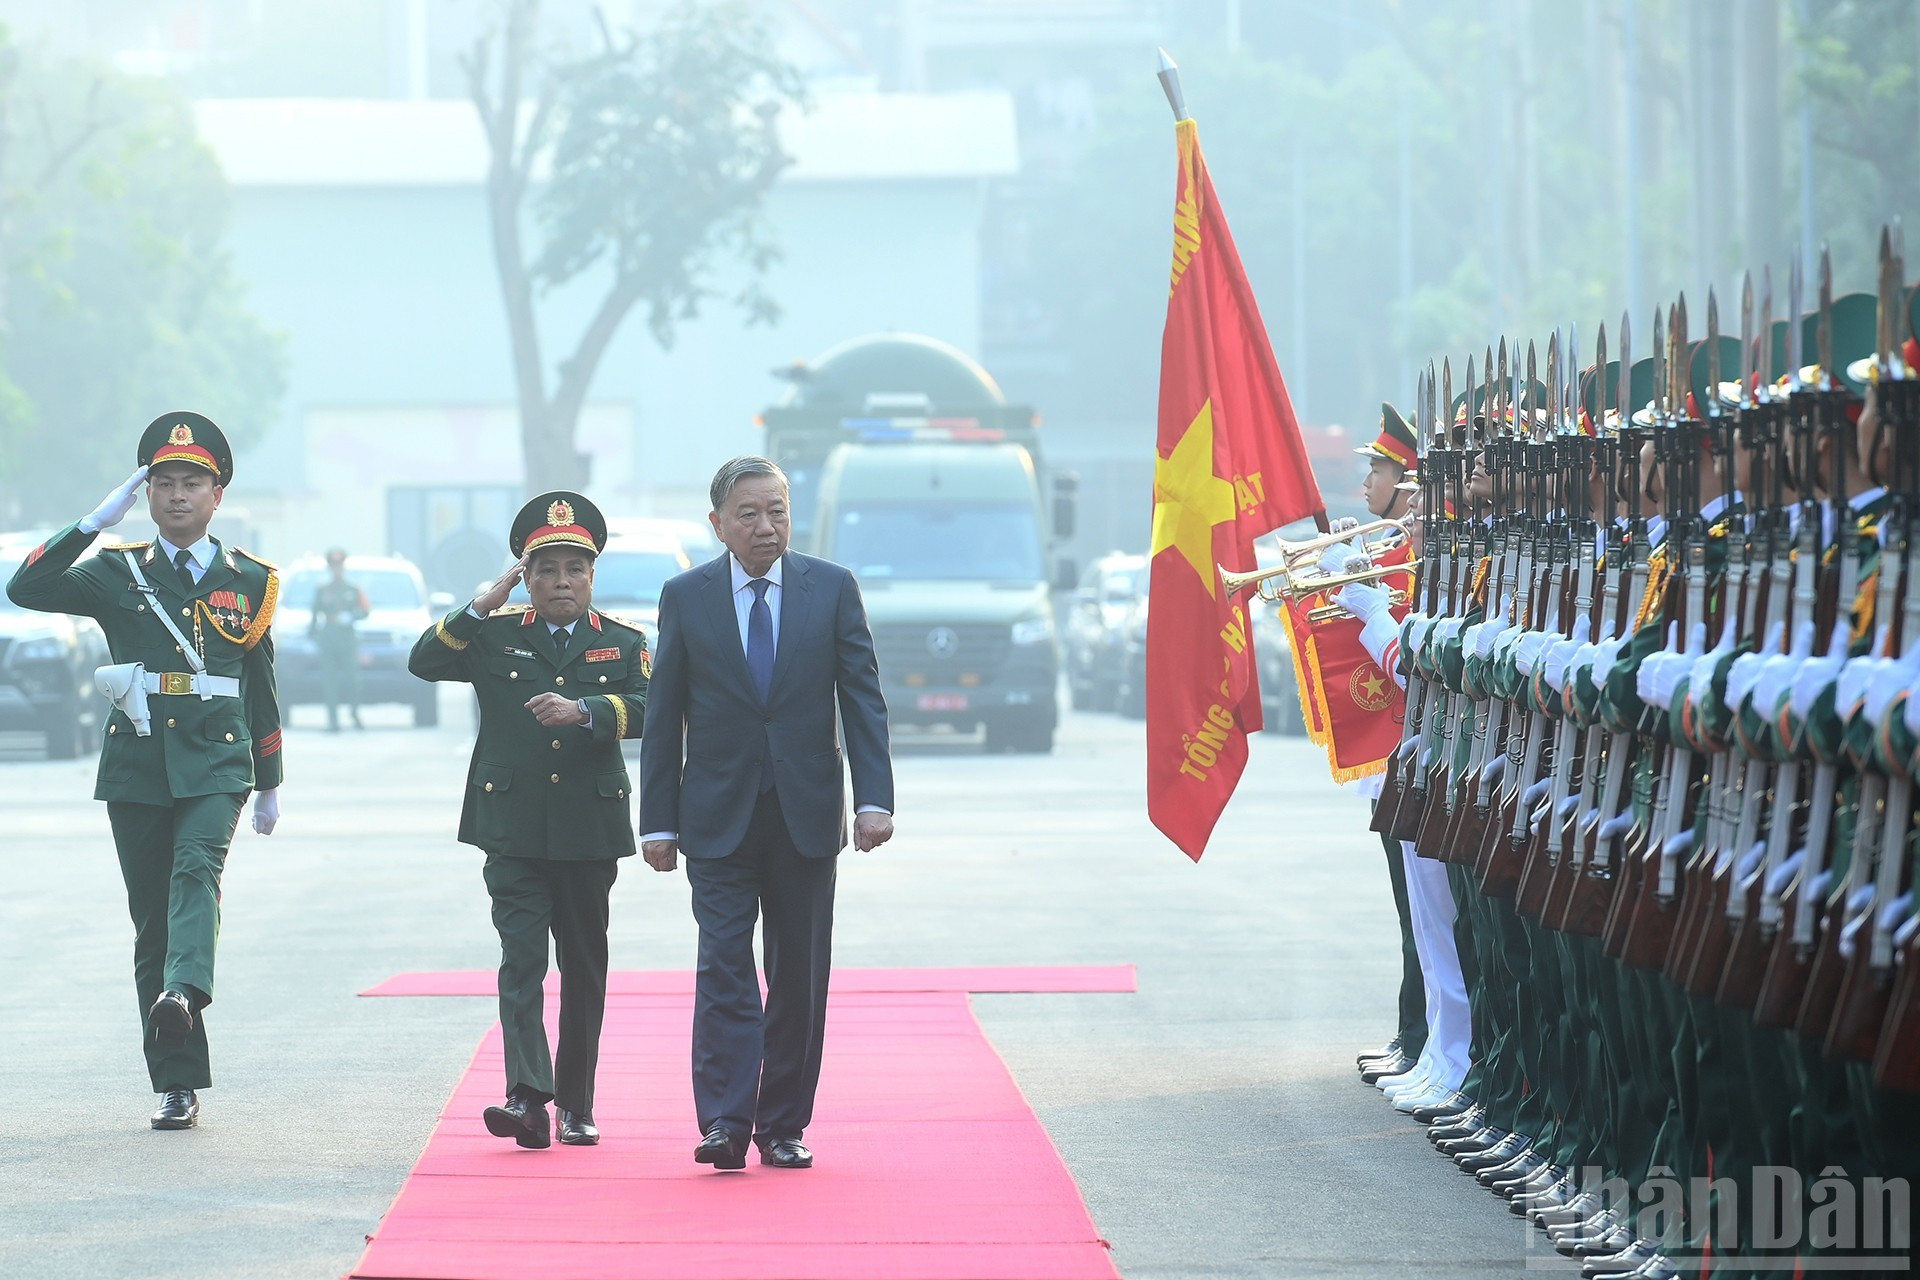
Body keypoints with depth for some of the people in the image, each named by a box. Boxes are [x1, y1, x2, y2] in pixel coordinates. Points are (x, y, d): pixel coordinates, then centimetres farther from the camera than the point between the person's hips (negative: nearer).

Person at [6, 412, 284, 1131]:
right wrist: (94, 523, -9)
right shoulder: (117, 574, 8)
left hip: (215, 762, -1)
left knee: (198, 868, -29)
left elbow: (261, 689, 16)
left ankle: (183, 991, -52)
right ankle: (178, 1085, 5)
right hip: (137, 766, 1)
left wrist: (270, 785, 18)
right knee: (152, 921, 1)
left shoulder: (248, 581, 10)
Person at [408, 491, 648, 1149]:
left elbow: (644, 710, -9)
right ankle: (527, 1096, -20)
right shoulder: (495, 636, 7)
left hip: (589, 828, 1)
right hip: (514, 828, -1)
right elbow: (424, 663, -6)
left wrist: (584, 710, -26)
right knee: (522, 959, -11)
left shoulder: (623, 643, 8)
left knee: (584, 966, 8)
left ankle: (576, 1104, 16)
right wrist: (482, 606, -10)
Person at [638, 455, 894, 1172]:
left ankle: (784, 1126, 13)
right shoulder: (685, 598, 3)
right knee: (723, 966, -11)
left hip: (805, 815, 1)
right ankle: (725, 1122, -16)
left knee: (799, 978, 5)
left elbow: (863, 699, 1)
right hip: (718, 817, -1)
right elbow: (664, 717, 5)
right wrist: (659, 822, 0)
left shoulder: (833, 589, 4)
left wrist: (874, 799, -9)